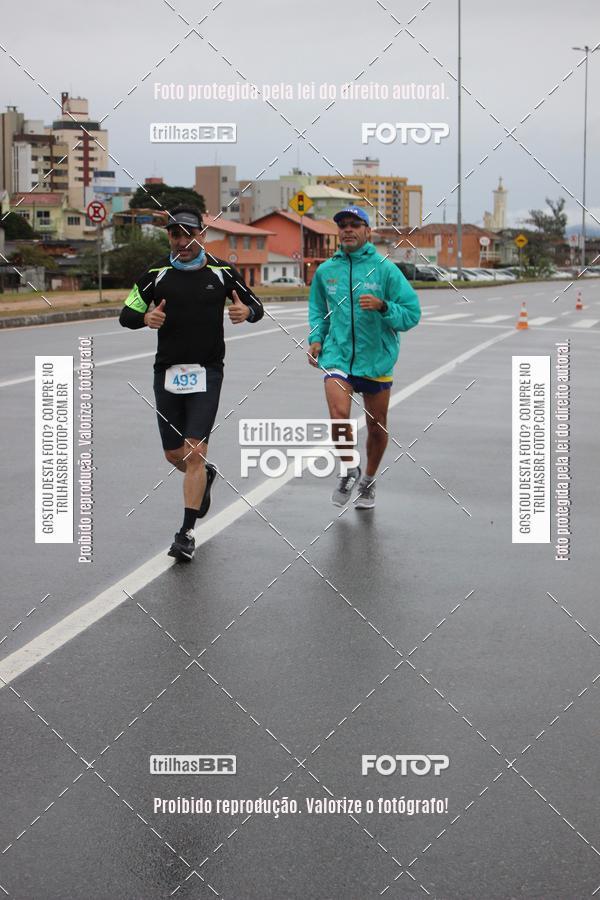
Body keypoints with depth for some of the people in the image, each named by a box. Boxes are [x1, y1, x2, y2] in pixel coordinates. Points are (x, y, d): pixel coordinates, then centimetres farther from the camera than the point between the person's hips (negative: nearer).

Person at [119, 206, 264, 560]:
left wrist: (247, 312, -14)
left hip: (207, 373, -2)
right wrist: (146, 318, -17)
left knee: (195, 451, -12)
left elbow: (256, 306, 10)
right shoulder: (157, 274, 4)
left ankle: (187, 533, -5)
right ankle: (205, 477, 46)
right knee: (174, 454, 10)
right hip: (167, 372, 3)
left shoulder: (222, 271, 2)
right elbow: (126, 314, 5)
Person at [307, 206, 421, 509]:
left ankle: (368, 481, 36)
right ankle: (348, 470, 5)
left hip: (376, 359, 0)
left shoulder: (385, 269, -5)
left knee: (377, 428, 11)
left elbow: (411, 313, -6)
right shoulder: (325, 270, 4)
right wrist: (315, 338, 6)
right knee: (339, 414, -22)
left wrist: (383, 306, -23)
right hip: (337, 355, 0)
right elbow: (317, 309, 22)